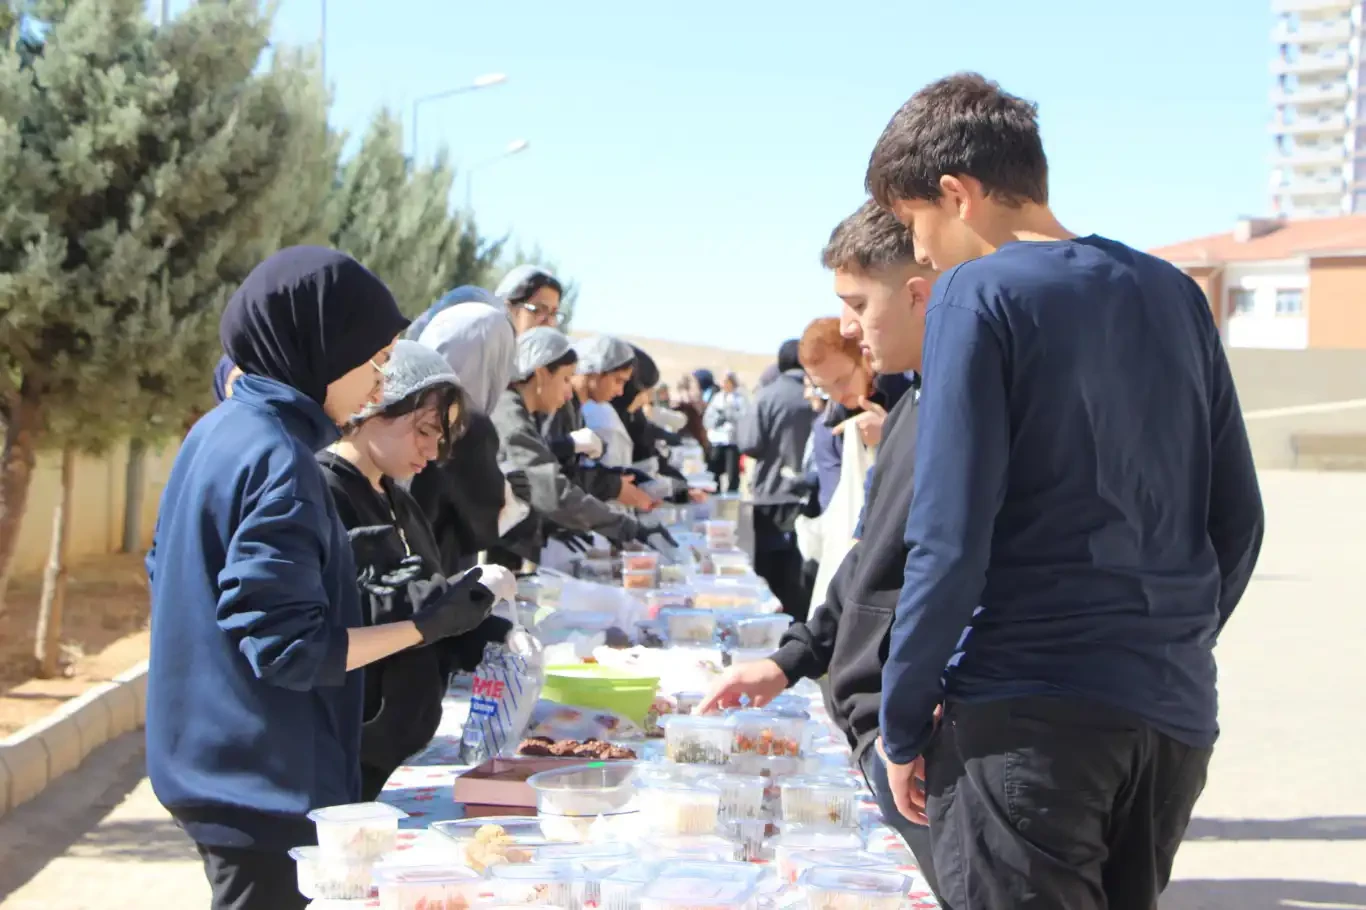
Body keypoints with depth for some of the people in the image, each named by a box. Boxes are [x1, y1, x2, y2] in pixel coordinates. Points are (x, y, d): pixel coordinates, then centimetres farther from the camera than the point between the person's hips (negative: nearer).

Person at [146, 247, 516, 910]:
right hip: (265, 789, -10)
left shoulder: (218, 432, 7)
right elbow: (288, 648, -23)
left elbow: (166, 577, 18)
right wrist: (422, 628, -17)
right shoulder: (278, 460, -21)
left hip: (209, 766, 10)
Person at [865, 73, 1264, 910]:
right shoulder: (1173, 294, 10)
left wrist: (902, 723, -4)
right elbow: (1238, 518, 12)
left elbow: (951, 541, -14)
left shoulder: (980, 294, -8)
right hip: (1176, 717, 7)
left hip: (1028, 717, -6)